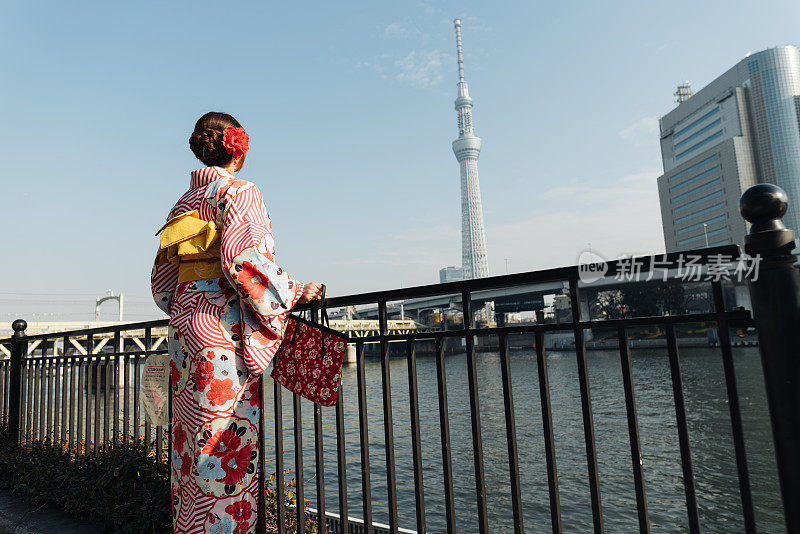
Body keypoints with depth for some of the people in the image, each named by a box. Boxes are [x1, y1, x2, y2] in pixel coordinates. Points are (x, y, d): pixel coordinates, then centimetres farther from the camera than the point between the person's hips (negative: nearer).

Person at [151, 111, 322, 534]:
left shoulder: (184, 202, 19)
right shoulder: (238, 190, -5)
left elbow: (161, 279, 19)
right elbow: (242, 258, -20)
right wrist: (294, 293, -12)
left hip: (184, 326, 8)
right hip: (225, 326, -8)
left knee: (192, 440, 13)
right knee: (227, 442, -4)